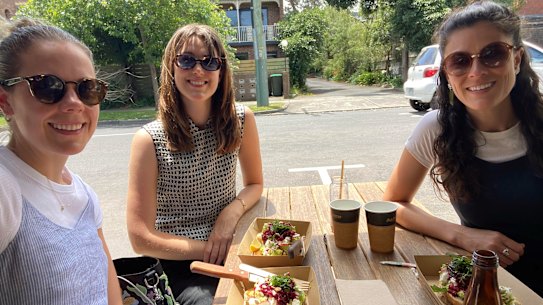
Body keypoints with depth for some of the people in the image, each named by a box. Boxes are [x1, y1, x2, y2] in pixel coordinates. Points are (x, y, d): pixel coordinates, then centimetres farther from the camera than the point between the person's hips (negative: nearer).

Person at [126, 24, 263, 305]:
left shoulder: (242, 120, -5)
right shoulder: (149, 140, -14)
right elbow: (141, 239, -12)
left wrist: (233, 210, -12)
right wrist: (210, 250, -13)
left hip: (230, 245, 4)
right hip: (180, 263, -3)